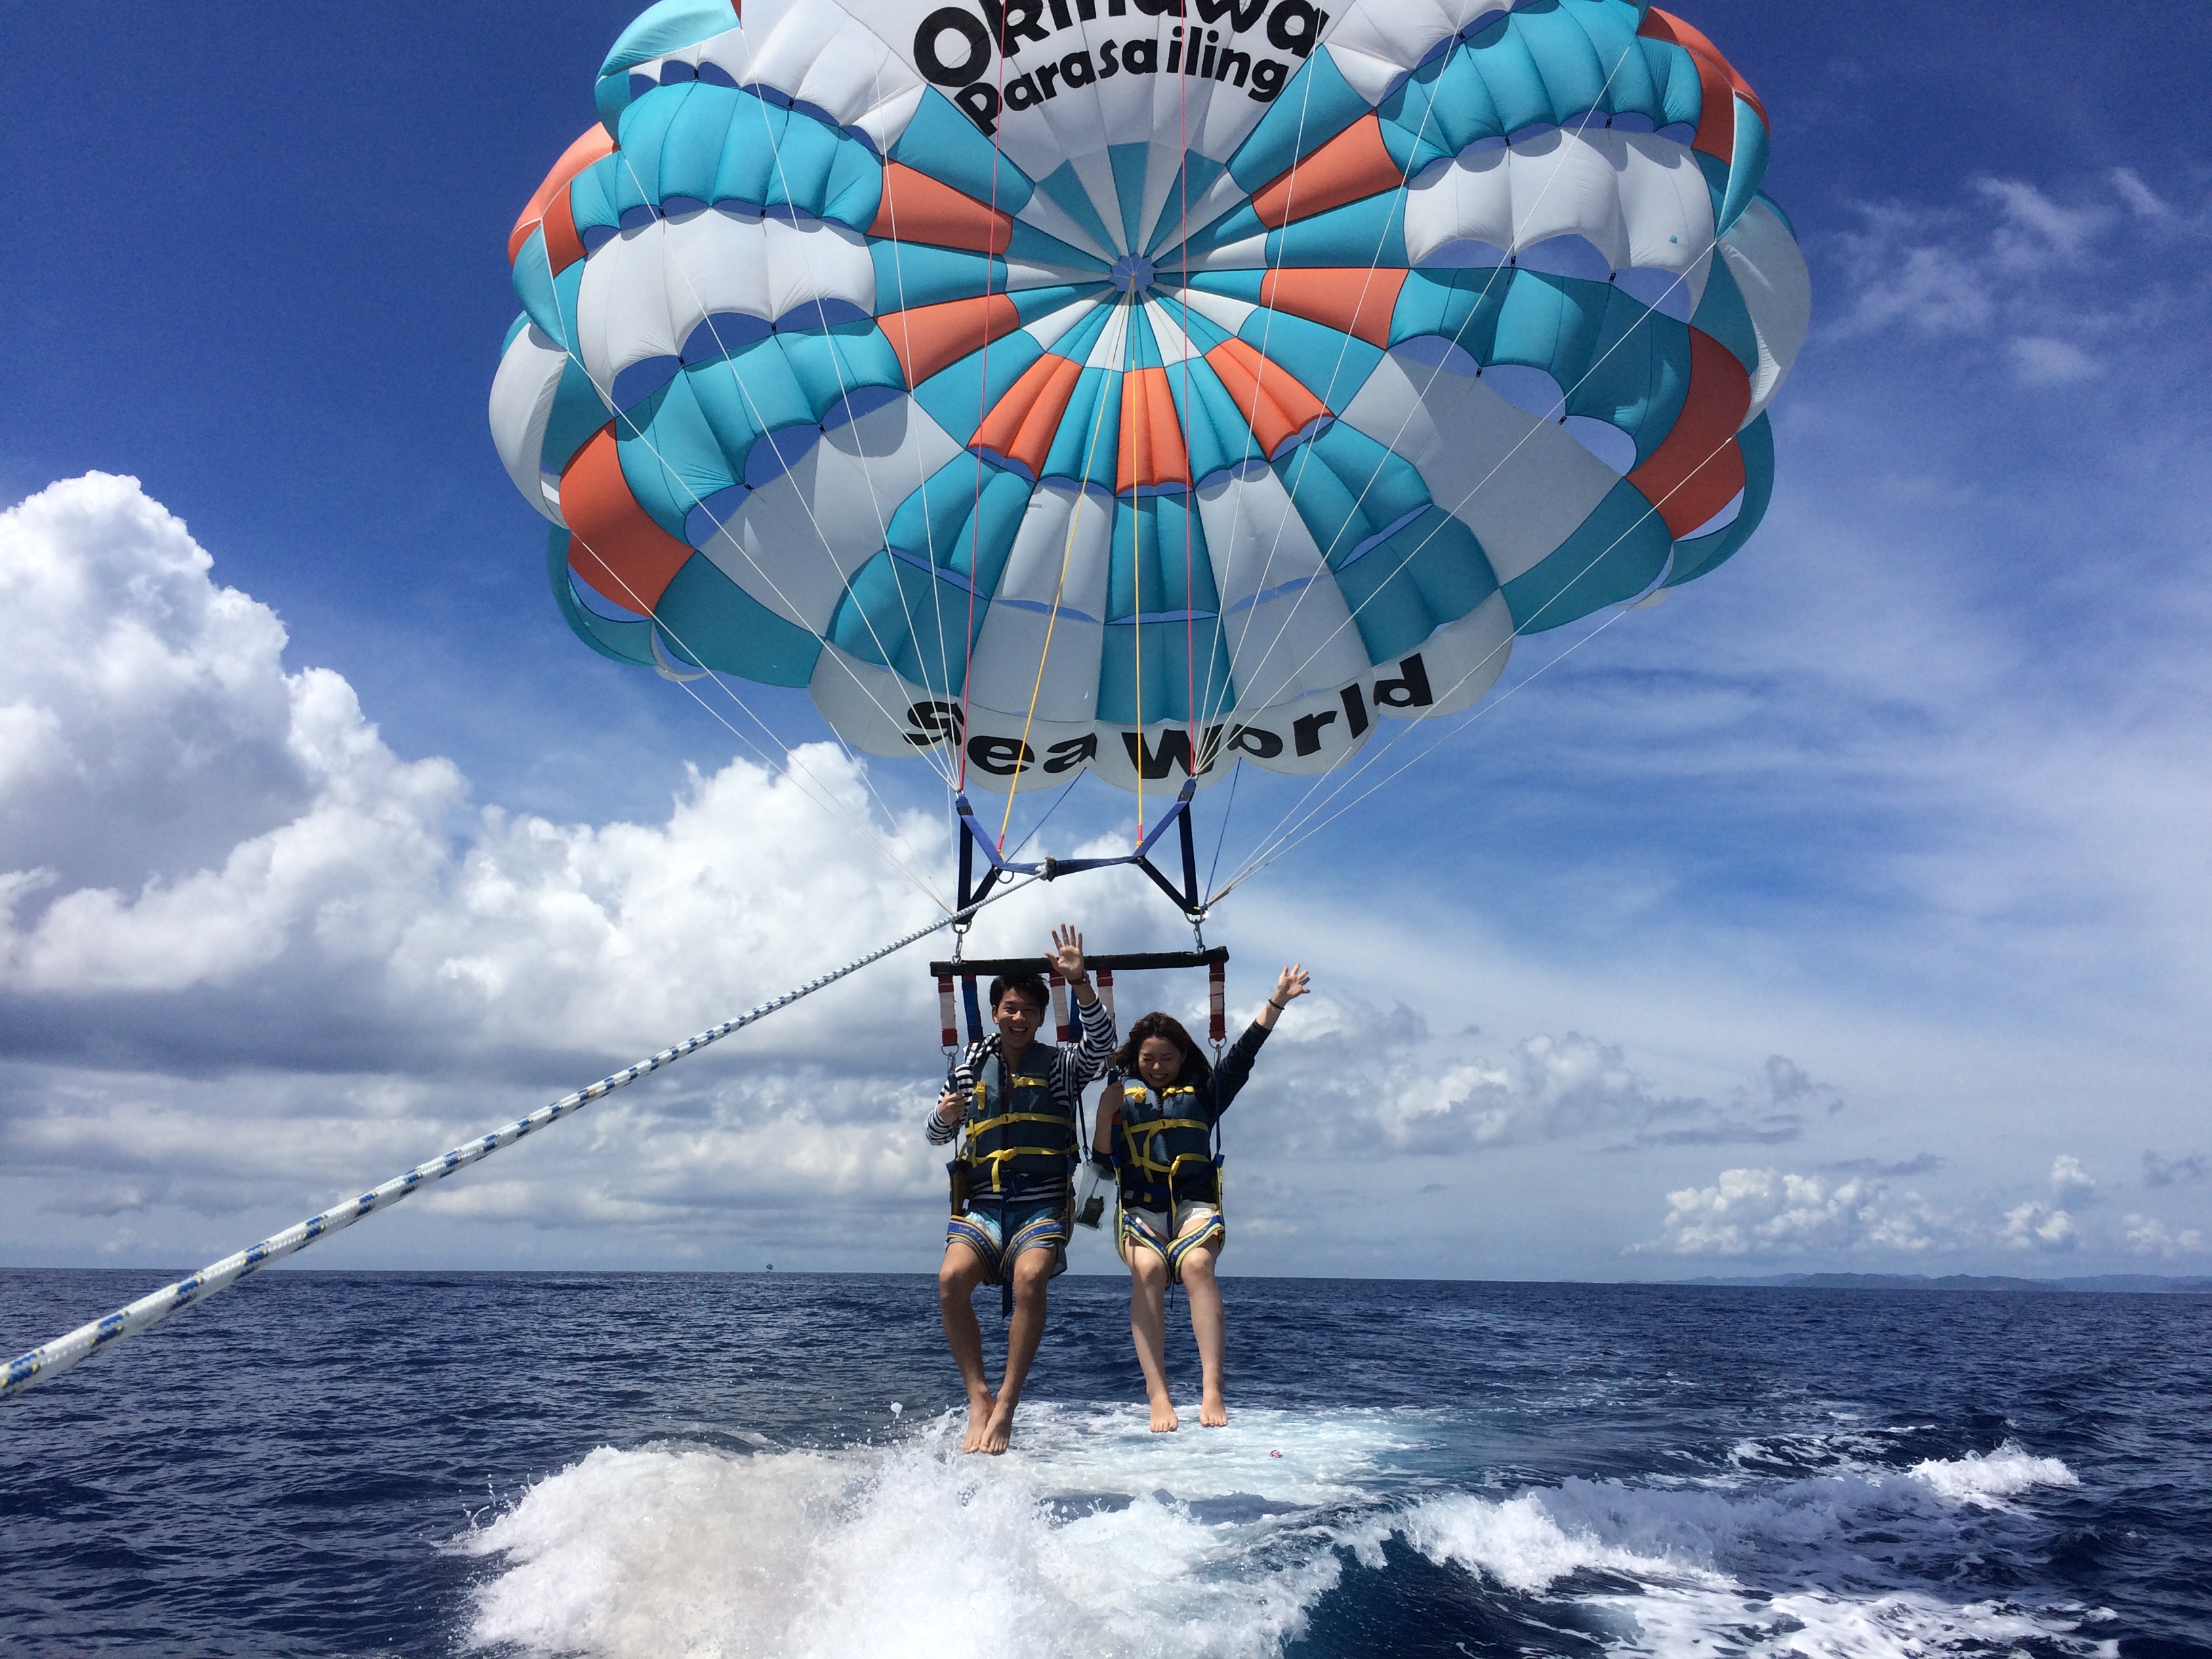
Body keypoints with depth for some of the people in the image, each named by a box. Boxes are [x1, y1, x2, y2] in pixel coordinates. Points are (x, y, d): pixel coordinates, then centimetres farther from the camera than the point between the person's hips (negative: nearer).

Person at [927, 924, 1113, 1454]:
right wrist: (944, 1116, -7)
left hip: (1042, 1204, -2)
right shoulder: (972, 1065, 13)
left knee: (1030, 1277, -31)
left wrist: (1080, 982, -29)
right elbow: (936, 1137, 18)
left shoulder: (1062, 1064, 6)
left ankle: (1007, 1404, -21)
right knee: (952, 1277, -26)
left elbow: (1102, 1042, -15)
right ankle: (978, 1398, -15)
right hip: (982, 1203, 2)